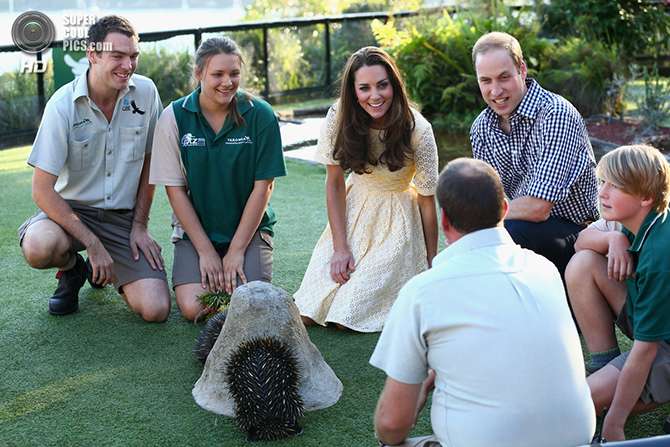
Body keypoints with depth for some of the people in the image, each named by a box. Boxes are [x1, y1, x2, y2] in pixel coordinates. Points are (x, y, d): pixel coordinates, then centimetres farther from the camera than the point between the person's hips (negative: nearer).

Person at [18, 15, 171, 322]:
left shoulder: (146, 92, -6)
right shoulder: (63, 104, -15)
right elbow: (42, 190, -17)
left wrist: (139, 224, 1)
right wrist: (93, 244, -22)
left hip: (123, 216, 3)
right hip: (71, 208, -2)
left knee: (156, 310, -15)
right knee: (40, 248, -38)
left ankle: (99, 270, 20)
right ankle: (72, 268, 3)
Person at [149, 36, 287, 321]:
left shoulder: (260, 115, -7)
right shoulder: (174, 117, -6)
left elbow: (263, 186, -7)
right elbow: (175, 188, -5)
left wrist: (236, 250, -10)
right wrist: (206, 251, -9)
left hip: (249, 228, 0)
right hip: (195, 230, 1)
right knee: (194, 308, -19)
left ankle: (235, 272, 13)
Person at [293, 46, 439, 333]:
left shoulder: (417, 131, -20)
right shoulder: (339, 117, -13)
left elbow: (428, 202, -12)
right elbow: (334, 183, -4)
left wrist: (431, 266, -7)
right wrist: (340, 247, -9)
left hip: (397, 221, -3)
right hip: (352, 214, 3)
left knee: (349, 315, -14)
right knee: (307, 314, -5)